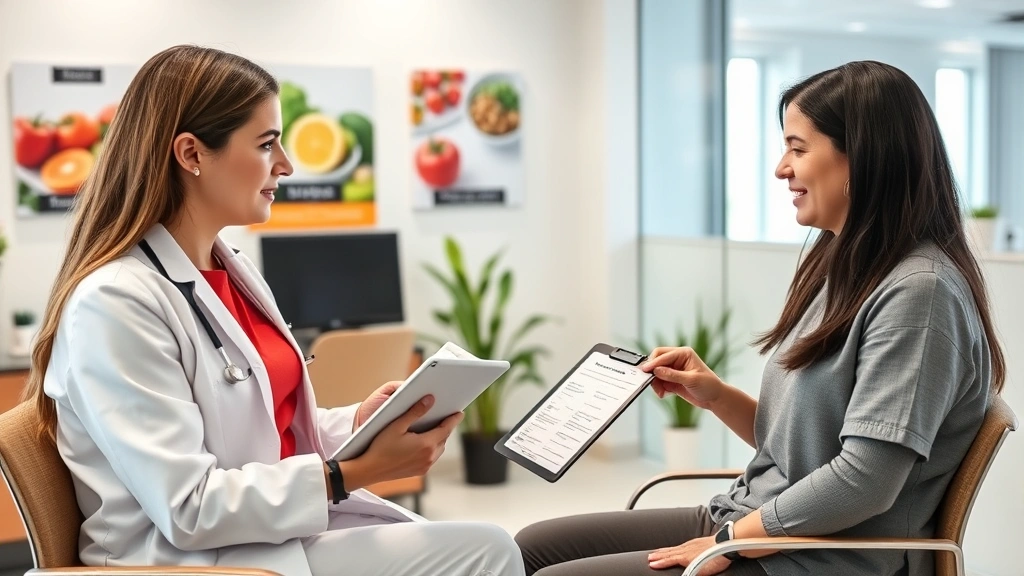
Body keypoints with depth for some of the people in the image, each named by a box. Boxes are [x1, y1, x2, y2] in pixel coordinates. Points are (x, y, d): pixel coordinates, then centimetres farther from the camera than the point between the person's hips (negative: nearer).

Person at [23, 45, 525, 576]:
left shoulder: (236, 271, 10)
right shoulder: (114, 303, -19)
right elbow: (190, 511, -21)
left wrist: (356, 423, -2)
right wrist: (355, 472, -21)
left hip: (285, 525, 8)